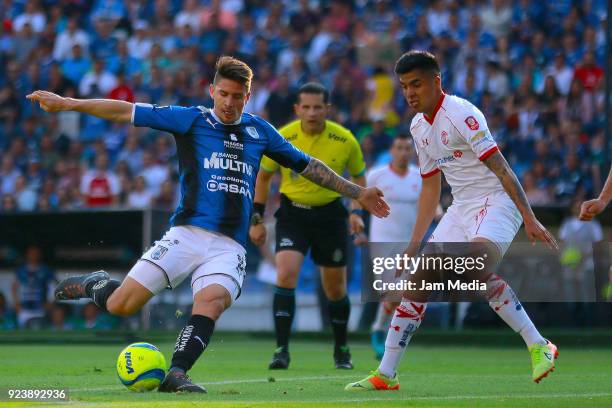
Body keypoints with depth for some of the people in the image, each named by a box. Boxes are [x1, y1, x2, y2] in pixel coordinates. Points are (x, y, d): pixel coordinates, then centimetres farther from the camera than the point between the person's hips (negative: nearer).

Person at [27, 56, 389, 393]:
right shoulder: (192, 119, 6)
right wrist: (66, 104, -5)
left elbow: (307, 165, 26)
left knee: (211, 302, -30)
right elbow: (129, 112, 1)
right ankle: (96, 284, 24)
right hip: (186, 235, -2)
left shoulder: (260, 131, 16)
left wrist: (357, 193, 26)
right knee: (121, 305, -9)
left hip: (230, 247, 2)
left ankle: (176, 373, -34)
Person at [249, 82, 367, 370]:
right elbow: (263, 176, 5)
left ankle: (341, 351, 29)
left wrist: (357, 212, -8)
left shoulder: (345, 140, -9)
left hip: (330, 214, 1)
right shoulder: (282, 138, -10)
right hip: (292, 213, -1)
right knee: (285, 275, -21)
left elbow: (358, 177, 7)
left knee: (335, 288, 8)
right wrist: (257, 220, 3)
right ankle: (282, 350, -15)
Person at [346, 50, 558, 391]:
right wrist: (415, 245, 18)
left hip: (497, 201, -8)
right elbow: (431, 187, 20)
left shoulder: (461, 114, -16)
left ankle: (539, 347, -23)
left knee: (477, 266, -33)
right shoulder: (419, 127, 11)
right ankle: (385, 375, 6)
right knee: (419, 280, 0)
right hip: (461, 207, 8)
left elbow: (501, 169, -21)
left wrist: (529, 219, -27)